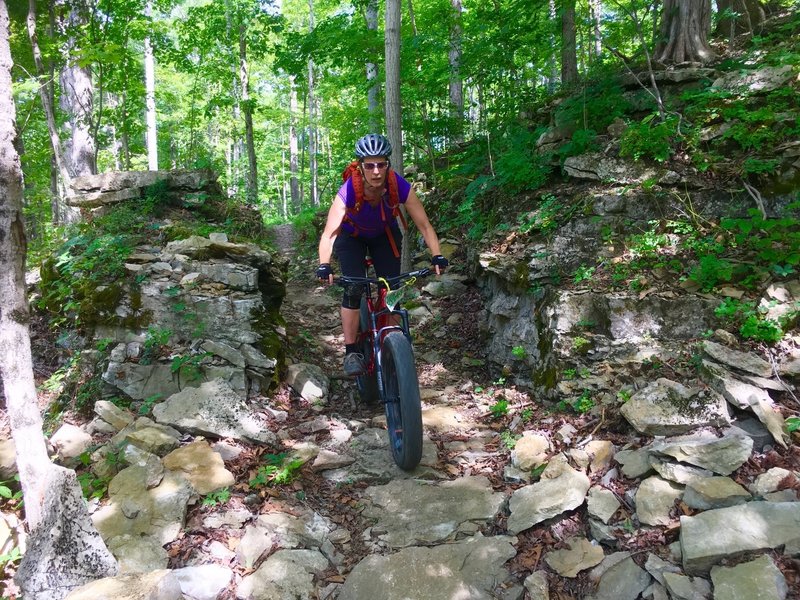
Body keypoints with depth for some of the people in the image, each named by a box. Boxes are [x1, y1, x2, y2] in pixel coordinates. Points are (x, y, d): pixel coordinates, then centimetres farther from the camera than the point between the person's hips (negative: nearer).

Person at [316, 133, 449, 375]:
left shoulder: (400, 187, -32)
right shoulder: (349, 191, -36)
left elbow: (424, 225, -28)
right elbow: (329, 233, -42)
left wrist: (437, 257, -40)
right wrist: (324, 266, -56)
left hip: (384, 235, 2)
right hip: (351, 236, -2)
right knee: (354, 289, -19)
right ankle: (352, 352, -7)